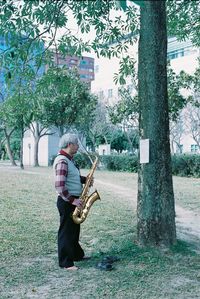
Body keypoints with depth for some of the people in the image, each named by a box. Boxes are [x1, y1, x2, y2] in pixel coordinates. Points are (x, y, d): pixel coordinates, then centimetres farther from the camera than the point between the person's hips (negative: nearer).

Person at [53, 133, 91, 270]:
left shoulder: (69, 159, 12)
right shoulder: (62, 161, -21)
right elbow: (59, 186, -28)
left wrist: (85, 179, 4)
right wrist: (72, 200, -23)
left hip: (73, 201, 10)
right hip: (67, 202, -10)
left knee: (74, 230, 21)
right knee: (66, 232, 0)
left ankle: (77, 254, 36)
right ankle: (66, 263, 10)